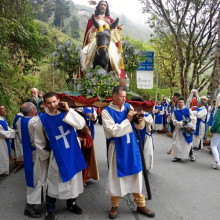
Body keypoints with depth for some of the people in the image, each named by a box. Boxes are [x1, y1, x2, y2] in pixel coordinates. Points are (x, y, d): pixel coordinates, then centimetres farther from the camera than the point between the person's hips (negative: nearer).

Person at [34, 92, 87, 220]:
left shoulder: (67, 113, -6)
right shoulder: (43, 120, -9)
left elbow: (81, 124, -20)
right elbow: (39, 142, 3)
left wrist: (69, 110, -23)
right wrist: (46, 156, 9)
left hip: (73, 153, 2)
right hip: (57, 156, -2)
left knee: (74, 180, 15)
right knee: (54, 183, 7)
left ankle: (71, 203, 37)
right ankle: (50, 209, 27)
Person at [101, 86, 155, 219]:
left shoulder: (128, 106, 1)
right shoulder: (106, 112, -12)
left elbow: (140, 127, 5)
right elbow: (113, 131, -21)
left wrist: (140, 120, -17)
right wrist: (128, 120, -18)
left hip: (132, 146, 4)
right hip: (118, 148, -4)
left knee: (136, 175, 13)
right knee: (117, 176, 8)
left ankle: (140, 204, 29)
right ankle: (115, 206, 28)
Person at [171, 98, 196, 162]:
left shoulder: (188, 110, -1)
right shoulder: (175, 112, 2)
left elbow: (194, 119, -5)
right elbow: (174, 121, -5)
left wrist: (190, 126, -14)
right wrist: (181, 124, -19)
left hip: (187, 130, -1)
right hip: (178, 130, 1)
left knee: (188, 143, 4)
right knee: (177, 143, 1)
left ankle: (191, 155, 27)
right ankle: (178, 156, 15)